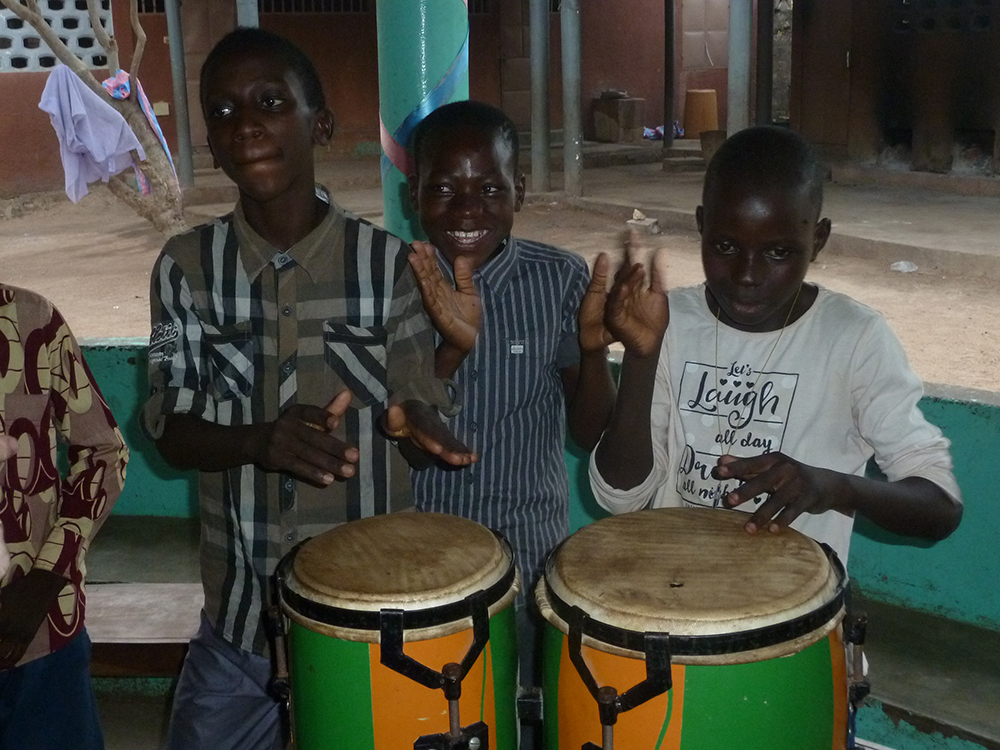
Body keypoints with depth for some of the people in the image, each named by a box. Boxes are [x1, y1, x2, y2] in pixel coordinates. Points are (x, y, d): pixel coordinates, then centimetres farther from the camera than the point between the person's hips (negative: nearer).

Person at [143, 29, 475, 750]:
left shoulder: (390, 262, -8)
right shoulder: (187, 265, -3)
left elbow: (422, 409, -4)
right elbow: (171, 432, -4)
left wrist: (413, 419, -28)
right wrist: (260, 441, -25)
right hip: (239, 621, 2)